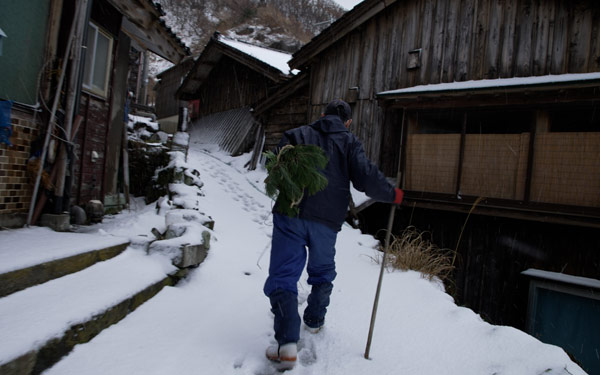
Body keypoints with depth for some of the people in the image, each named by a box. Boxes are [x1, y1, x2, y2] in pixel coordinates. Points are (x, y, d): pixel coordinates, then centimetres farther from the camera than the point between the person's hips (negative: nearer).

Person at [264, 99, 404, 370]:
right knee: (323, 271, 25)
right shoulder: (349, 141, 8)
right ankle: (314, 320, 40)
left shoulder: (296, 135, 12)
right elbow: (365, 178, -5)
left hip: (290, 216, 0)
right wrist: (393, 195, 9)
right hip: (327, 221, 1)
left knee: (283, 275, 1)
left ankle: (287, 343, -10)